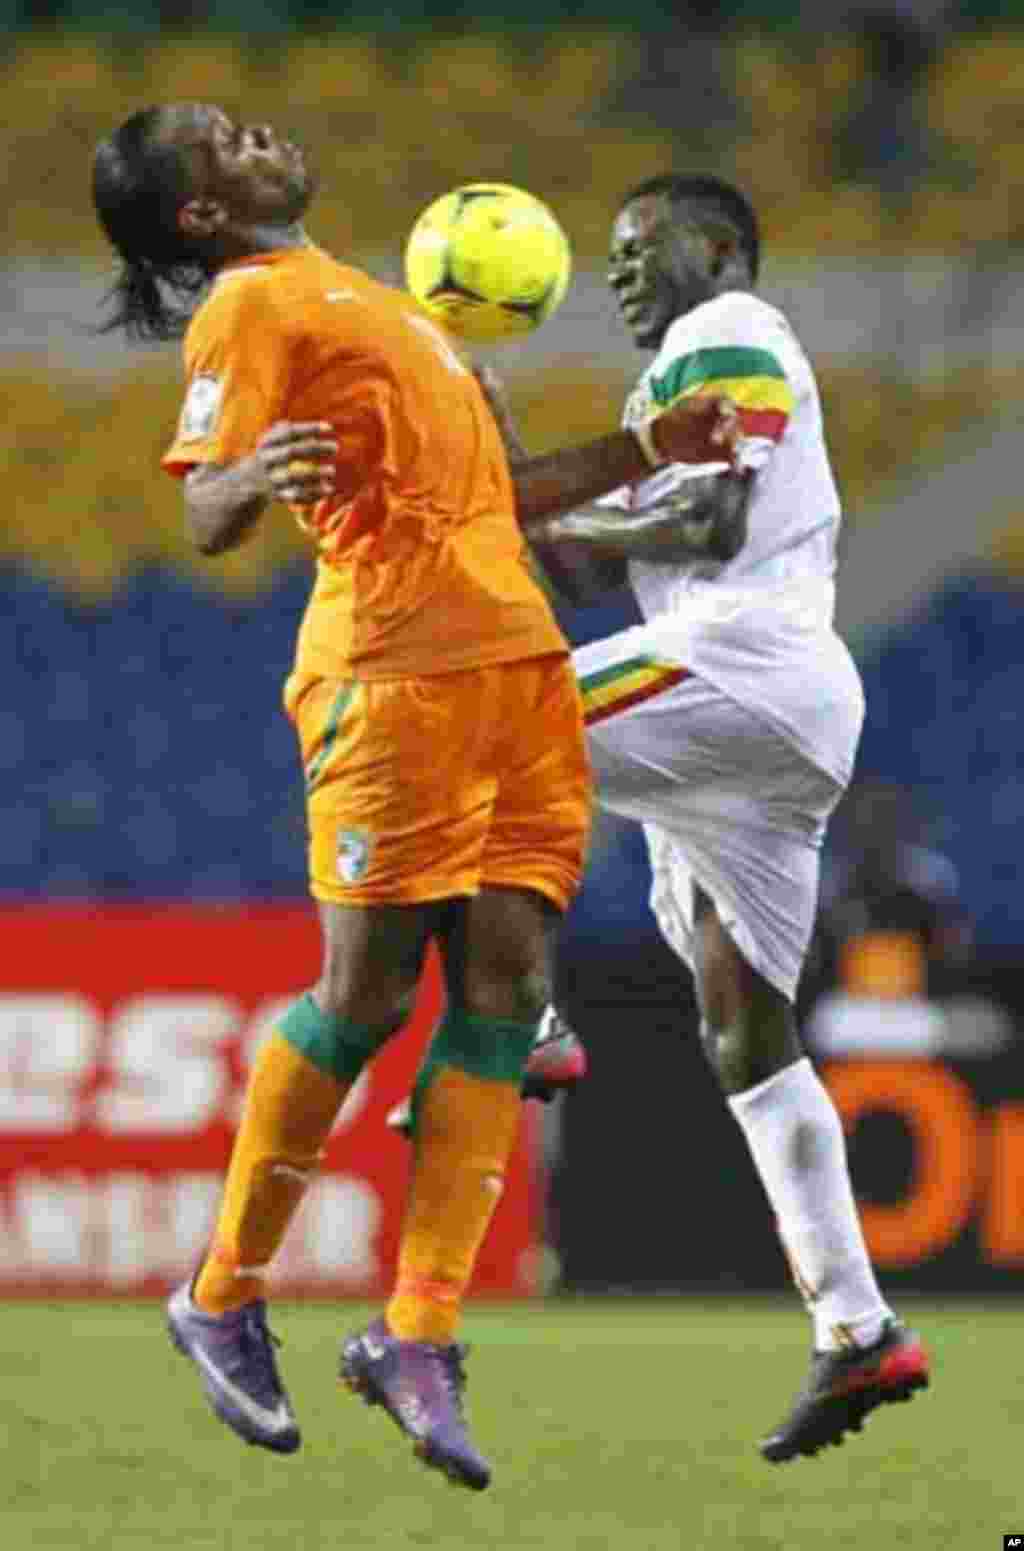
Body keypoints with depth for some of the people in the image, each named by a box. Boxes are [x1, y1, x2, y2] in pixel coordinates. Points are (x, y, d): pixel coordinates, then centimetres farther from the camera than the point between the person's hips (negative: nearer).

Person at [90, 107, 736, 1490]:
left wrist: (648, 450, 27)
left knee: (508, 983, -3)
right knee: (367, 993, -7)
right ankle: (223, 1300, 8)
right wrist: (251, 480, -33)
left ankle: (417, 1336, -4)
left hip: (517, 659, 8)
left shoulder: (352, 292, 26)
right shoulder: (251, 303, 0)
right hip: (396, 671, -8)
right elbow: (206, 513, -11)